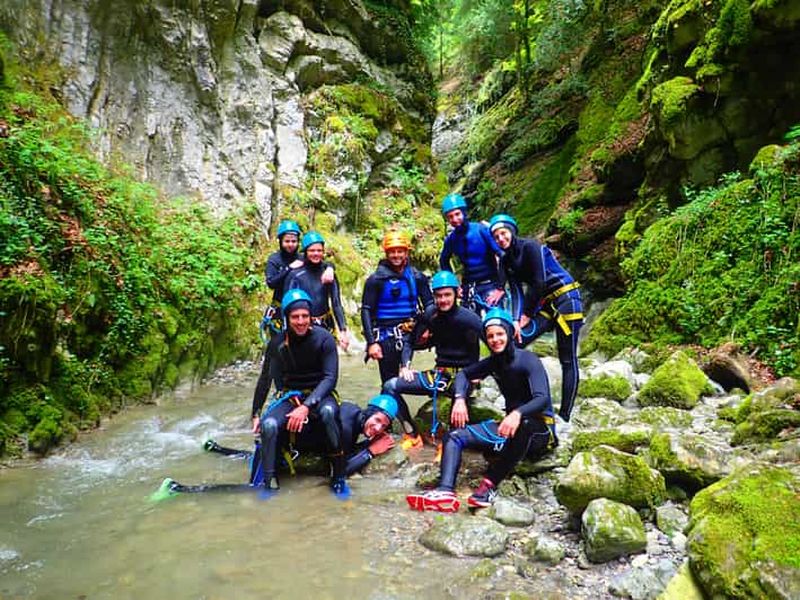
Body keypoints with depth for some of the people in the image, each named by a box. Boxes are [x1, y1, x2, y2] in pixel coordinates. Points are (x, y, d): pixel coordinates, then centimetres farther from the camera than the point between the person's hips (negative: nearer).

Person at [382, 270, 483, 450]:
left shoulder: (469, 319, -14)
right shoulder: (430, 314, 1)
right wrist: (405, 365, -3)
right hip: (439, 373, 5)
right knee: (390, 386, -5)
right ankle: (413, 435, 3)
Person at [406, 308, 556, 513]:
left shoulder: (528, 360, -14)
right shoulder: (494, 362, 6)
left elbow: (543, 399, -27)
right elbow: (464, 373, 16)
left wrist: (518, 413, -48)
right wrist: (460, 399, -6)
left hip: (539, 428, -6)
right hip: (509, 423, 7)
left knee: (523, 425, -44)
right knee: (454, 436, -11)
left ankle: (490, 484, -33)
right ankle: (445, 491, -34)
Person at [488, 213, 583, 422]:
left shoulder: (530, 247, -14)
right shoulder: (506, 261, 6)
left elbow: (539, 283, -17)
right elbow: (516, 293, -1)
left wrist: (526, 314, -9)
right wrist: (516, 321, -17)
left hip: (565, 299, -7)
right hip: (545, 304, 7)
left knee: (568, 360, -5)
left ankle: (565, 414, 0)